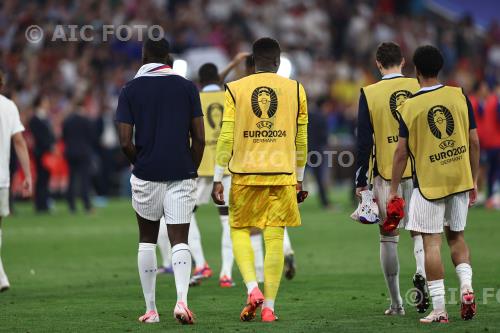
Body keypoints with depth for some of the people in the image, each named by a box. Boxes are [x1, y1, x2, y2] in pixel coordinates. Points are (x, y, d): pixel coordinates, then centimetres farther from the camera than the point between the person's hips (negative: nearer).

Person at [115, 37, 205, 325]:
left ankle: (151, 309, 13)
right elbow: (199, 139, -1)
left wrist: (140, 163, 12)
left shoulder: (131, 90, -1)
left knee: (148, 240, 13)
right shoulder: (187, 87, 2)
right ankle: (182, 299, -23)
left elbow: (125, 142, -6)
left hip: (146, 175, 0)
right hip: (181, 175, 0)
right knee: (180, 240, 0)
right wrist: (192, 171, 12)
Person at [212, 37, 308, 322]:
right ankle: (269, 306, 1)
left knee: (240, 231, 13)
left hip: (245, 173, -1)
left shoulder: (235, 90, 1)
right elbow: (301, 140, 9)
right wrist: (299, 178, 19)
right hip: (282, 174, 1)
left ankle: (253, 289, -7)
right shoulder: (295, 90, 5)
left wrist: (218, 178, 2)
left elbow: (226, 137, -2)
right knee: (275, 238, 3)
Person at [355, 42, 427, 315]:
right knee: (420, 230, 15)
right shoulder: (419, 88, 1)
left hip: (386, 173, -1)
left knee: (388, 238, 7)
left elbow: (364, 141, -4)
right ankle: (421, 273, -15)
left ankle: (396, 303, 9)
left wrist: (360, 181, 2)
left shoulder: (369, 94, -4)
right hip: (418, 170, 1)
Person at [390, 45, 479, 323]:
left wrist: (394, 189, 4)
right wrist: (474, 180, 12)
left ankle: (439, 308, -3)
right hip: (460, 179, 3)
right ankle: (466, 285, -3)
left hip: (429, 182, -3)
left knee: (432, 242, 0)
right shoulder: (459, 96, -1)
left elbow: (401, 152, -5)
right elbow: (474, 142, 2)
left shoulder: (410, 106, -7)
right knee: (456, 236, 19)